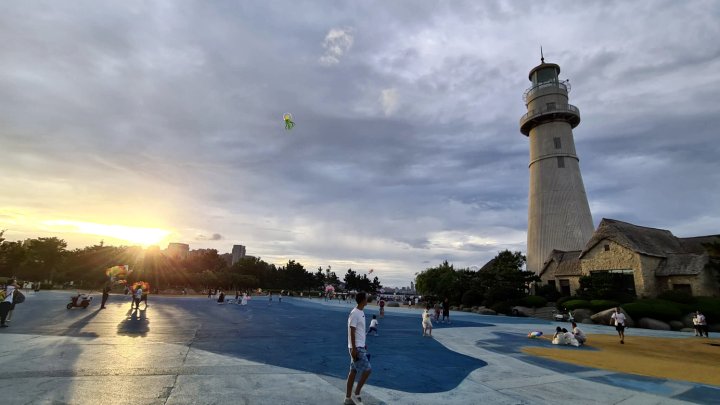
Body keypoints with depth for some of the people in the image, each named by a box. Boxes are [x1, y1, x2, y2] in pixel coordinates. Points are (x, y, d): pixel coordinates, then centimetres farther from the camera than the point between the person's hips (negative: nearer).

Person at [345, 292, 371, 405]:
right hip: (356, 348, -9)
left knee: (353, 371, 13)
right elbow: (352, 332, -20)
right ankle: (356, 394, 5)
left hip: (360, 346, 9)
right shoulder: (354, 313, -19)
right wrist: (354, 348, -21)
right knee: (367, 370, -7)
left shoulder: (361, 313, 11)